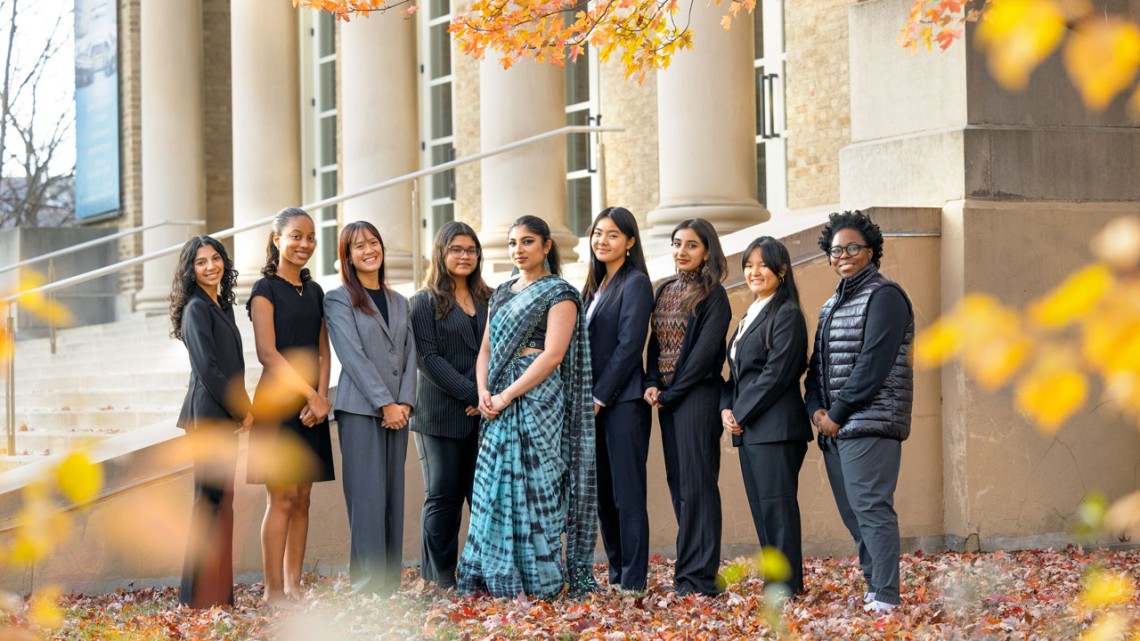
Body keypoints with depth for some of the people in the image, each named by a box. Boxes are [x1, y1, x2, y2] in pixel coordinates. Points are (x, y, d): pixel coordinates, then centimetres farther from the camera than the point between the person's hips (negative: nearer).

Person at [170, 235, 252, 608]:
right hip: (209, 414, -9)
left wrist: (241, 408, 7)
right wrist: (242, 410, -10)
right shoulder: (197, 308, -10)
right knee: (211, 499, -8)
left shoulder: (222, 306, 16)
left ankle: (219, 592, 11)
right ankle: (202, 595, -6)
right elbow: (207, 368, -17)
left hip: (226, 414, 9)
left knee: (221, 500, 8)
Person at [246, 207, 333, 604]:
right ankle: (273, 591, -5)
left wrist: (321, 397, -6)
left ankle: (293, 586, 9)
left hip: (311, 406, 6)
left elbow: (322, 352, 11)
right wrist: (312, 394, -15)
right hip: (278, 402, -6)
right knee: (281, 499, -8)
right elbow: (267, 353, -13)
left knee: (302, 500, 6)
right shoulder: (266, 290, -5)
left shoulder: (314, 292, 15)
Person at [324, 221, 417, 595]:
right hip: (360, 409, -5)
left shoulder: (399, 303, 18)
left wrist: (404, 402, -4)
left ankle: (391, 584, 7)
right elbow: (353, 356, -9)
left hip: (397, 410, 5)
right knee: (368, 497, -9)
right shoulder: (339, 300, 0)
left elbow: (409, 356, 12)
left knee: (393, 496, 5)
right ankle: (367, 587, -8)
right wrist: (385, 404, -14)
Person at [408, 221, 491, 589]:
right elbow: (428, 358, -7)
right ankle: (441, 578, 4)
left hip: (485, 414, 3)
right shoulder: (425, 303, 3)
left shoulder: (489, 300, 15)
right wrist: (472, 394, -14)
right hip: (441, 416, -3)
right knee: (443, 496, -1)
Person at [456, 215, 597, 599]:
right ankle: (498, 577, 7)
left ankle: (542, 580, -2)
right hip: (498, 403, 7)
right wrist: (484, 392, -4)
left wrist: (507, 395, -17)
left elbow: (553, 355, -13)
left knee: (533, 483, -7)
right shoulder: (502, 294, 18)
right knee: (495, 486, 3)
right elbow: (487, 349, 16)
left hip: (537, 395, -7)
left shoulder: (559, 294, -3)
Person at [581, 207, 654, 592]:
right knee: (603, 495, 9)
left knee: (627, 495, -7)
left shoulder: (634, 283, -7)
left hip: (623, 401, -8)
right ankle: (616, 575, 16)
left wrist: (600, 397, -14)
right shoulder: (597, 285, 17)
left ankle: (633, 582, -5)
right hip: (594, 403, 8)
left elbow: (629, 346, -14)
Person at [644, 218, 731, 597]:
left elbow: (705, 352, -13)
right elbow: (654, 343, 14)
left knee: (696, 483, -8)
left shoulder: (713, 296, -7)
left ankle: (698, 575, -7)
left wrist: (669, 394, -12)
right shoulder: (665, 291, 14)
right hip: (667, 397, 8)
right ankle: (693, 568, 11)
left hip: (697, 395, -8)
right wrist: (651, 385, -3)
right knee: (677, 481, 7)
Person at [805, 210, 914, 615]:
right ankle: (874, 587, 14)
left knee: (870, 507, -14)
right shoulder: (832, 305, 21)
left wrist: (838, 413, -14)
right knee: (851, 512, 8)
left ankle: (885, 596, -15)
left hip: (870, 422, -9)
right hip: (834, 427, 9)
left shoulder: (884, 296, -6)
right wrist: (816, 409, 0)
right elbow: (818, 363, 19)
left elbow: (874, 363, -15)